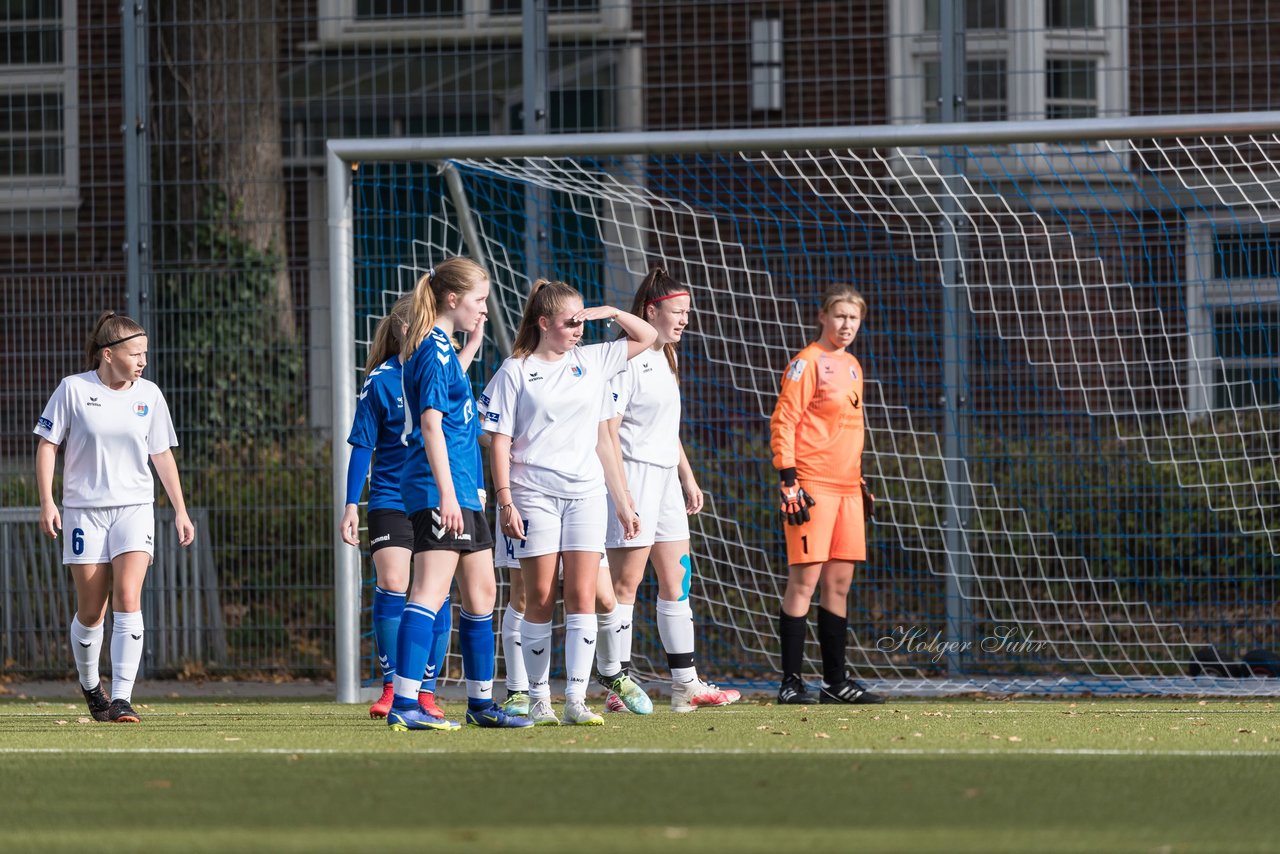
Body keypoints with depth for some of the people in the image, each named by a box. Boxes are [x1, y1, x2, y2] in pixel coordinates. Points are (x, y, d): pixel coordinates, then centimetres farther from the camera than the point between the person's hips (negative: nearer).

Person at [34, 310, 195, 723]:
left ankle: (121, 699, -20)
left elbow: (162, 455, 13)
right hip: (84, 510, -1)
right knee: (91, 611, 3)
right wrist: (47, 501, -10)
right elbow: (47, 444, -1)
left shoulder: (148, 394, 4)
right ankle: (90, 686, 30)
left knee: (128, 597, -17)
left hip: (134, 507, 1)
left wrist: (180, 510, 11)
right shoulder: (74, 389, -5)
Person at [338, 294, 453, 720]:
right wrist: (351, 505, -6)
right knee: (391, 585, -14)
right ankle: (391, 687, -5)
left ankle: (426, 690, 10)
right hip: (391, 503, -3)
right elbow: (362, 445, -1)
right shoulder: (381, 381, -3)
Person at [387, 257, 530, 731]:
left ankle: (481, 702, 23)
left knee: (481, 593, 15)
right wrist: (446, 494, -24)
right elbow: (432, 422, -20)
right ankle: (403, 705, -20)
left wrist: (473, 343, 38)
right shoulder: (436, 350, -12)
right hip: (440, 489, -11)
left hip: (461, 491, 11)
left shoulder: (439, 348, 17)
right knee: (431, 591, -15)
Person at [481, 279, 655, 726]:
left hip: (585, 492, 3)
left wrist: (609, 313, 7)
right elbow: (501, 441, -2)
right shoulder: (515, 371, 0)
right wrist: (505, 500, -9)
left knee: (582, 597, -6)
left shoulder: (592, 361, 12)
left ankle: (576, 700, -11)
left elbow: (646, 337, 22)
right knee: (540, 598, -1)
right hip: (534, 494, -3)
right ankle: (538, 700, 7)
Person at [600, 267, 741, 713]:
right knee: (626, 581, -7)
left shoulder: (667, 357, 16)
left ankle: (685, 684, 11)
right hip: (634, 472, -9)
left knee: (676, 579, 8)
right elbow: (608, 428, -17)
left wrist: (688, 478, 23)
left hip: (665, 476, 9)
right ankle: (615, 685, -4)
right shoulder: (627, 358, -13)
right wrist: (620, 489, -22)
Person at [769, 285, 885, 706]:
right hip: (812, 486, -8)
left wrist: (859, 480, 22)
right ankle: (791, 682, -7)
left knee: (840, 582, 9)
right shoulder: (807, 362, -6)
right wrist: (788, 481, -18)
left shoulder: (851, 365, 17)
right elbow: (782, 422, -11)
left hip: (846, 486, 8)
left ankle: (836, 680, 14)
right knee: (805, 578, -8)